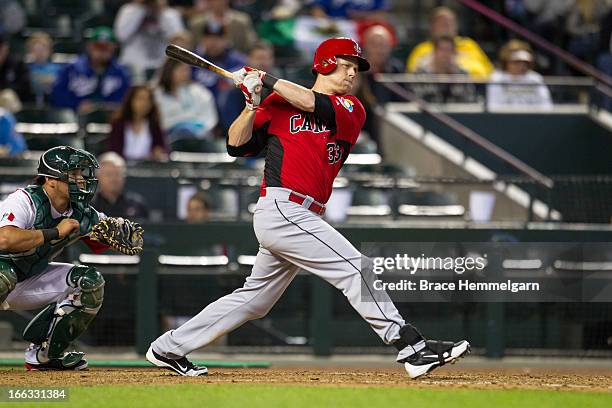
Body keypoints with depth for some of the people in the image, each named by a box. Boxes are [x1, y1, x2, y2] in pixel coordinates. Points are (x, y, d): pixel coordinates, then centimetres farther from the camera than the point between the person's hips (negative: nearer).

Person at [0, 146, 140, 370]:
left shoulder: (81, 214, -4)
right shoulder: (25, 200, -26)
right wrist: (56, 232, -33)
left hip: (28, 282, 8)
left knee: (90, 282, -3)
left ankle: (45, 353, 6)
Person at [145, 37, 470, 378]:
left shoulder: (352, 110, 14)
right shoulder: (278, 103, 6)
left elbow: (317, 106, -7)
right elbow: (237, 146, 5)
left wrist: (266, 81, -3)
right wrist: (252, 104, -8)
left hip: (299, 218, 7)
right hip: (282, 207, -7)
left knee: (255, 299, 14)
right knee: (355, 268, -15)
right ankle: (412, 348, -19)